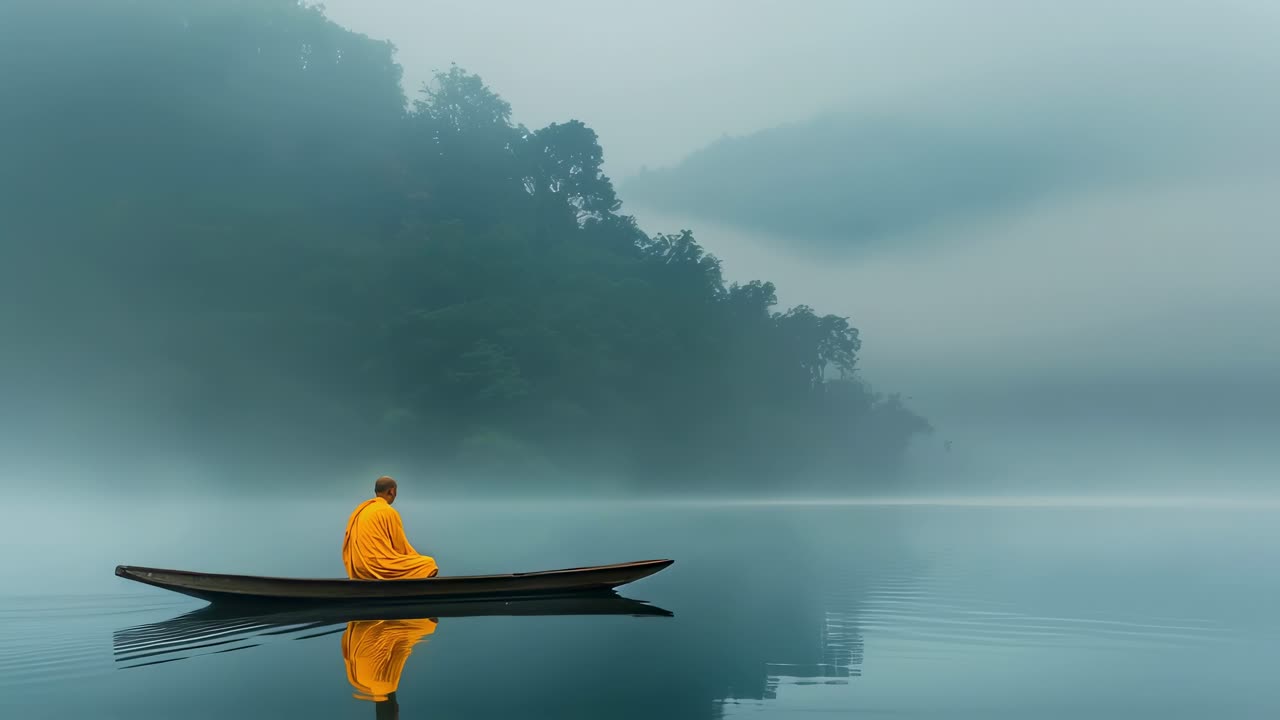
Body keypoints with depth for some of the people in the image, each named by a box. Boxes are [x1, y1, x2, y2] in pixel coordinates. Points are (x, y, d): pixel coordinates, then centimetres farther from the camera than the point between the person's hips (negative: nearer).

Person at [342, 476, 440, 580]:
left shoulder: (360, 510, 13)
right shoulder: (389, 511, -9)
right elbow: (400, 545, -5)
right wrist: (417, 558, 13)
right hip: (378, 566, -9)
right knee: (429, 563, -3)